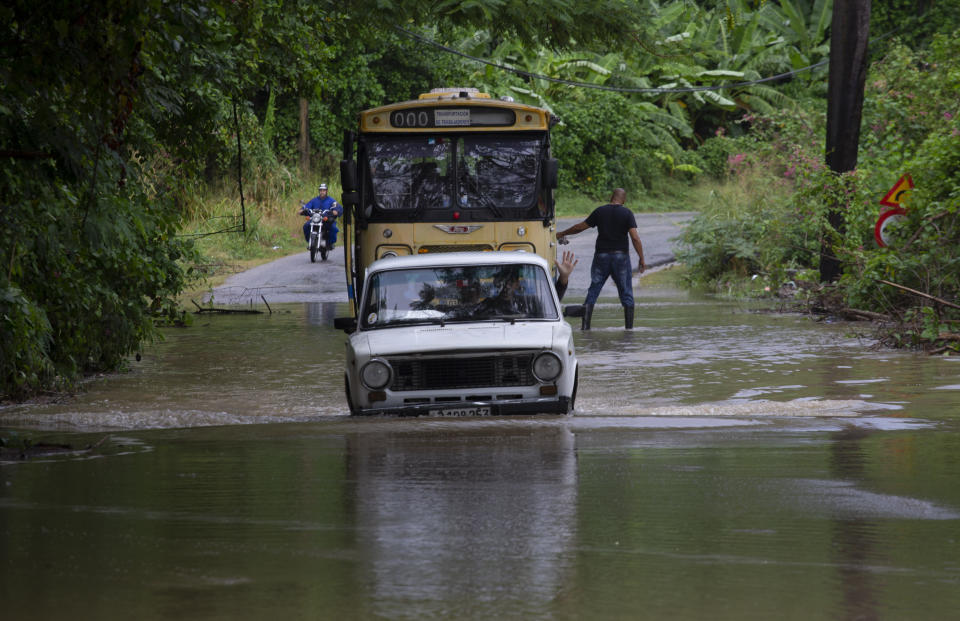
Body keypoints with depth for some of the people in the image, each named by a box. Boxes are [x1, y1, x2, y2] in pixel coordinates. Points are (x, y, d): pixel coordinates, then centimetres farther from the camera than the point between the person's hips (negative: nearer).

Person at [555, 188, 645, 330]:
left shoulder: (600, 211, 1)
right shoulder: (627, 213, -4)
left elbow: (580, 227, 8)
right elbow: (635, 237, -11)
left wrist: (562, 234, 22)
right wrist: (642, 259, -7)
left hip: (601, 255, 1)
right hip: (621, 255, -1)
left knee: (593, 290, 5)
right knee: (626, 293, 8)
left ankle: (585, 325, -3)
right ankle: (629, 326, 5)